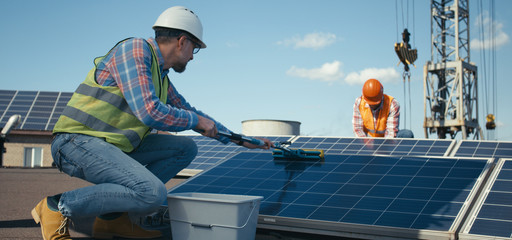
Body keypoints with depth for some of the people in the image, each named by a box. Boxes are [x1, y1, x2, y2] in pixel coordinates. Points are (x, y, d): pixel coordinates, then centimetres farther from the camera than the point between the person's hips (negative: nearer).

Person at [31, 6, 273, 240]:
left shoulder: (161, 78, 17)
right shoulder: (135, 49, -11)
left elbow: (188, 112, 30)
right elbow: (149, 111, -23)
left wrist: (238, 139, 30)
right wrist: (197, 121, -7)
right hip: (78, 141, -10)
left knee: (185, 148, 7)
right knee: (152, 194, -28)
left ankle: (112, 217, 3)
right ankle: (57, 207, -11)